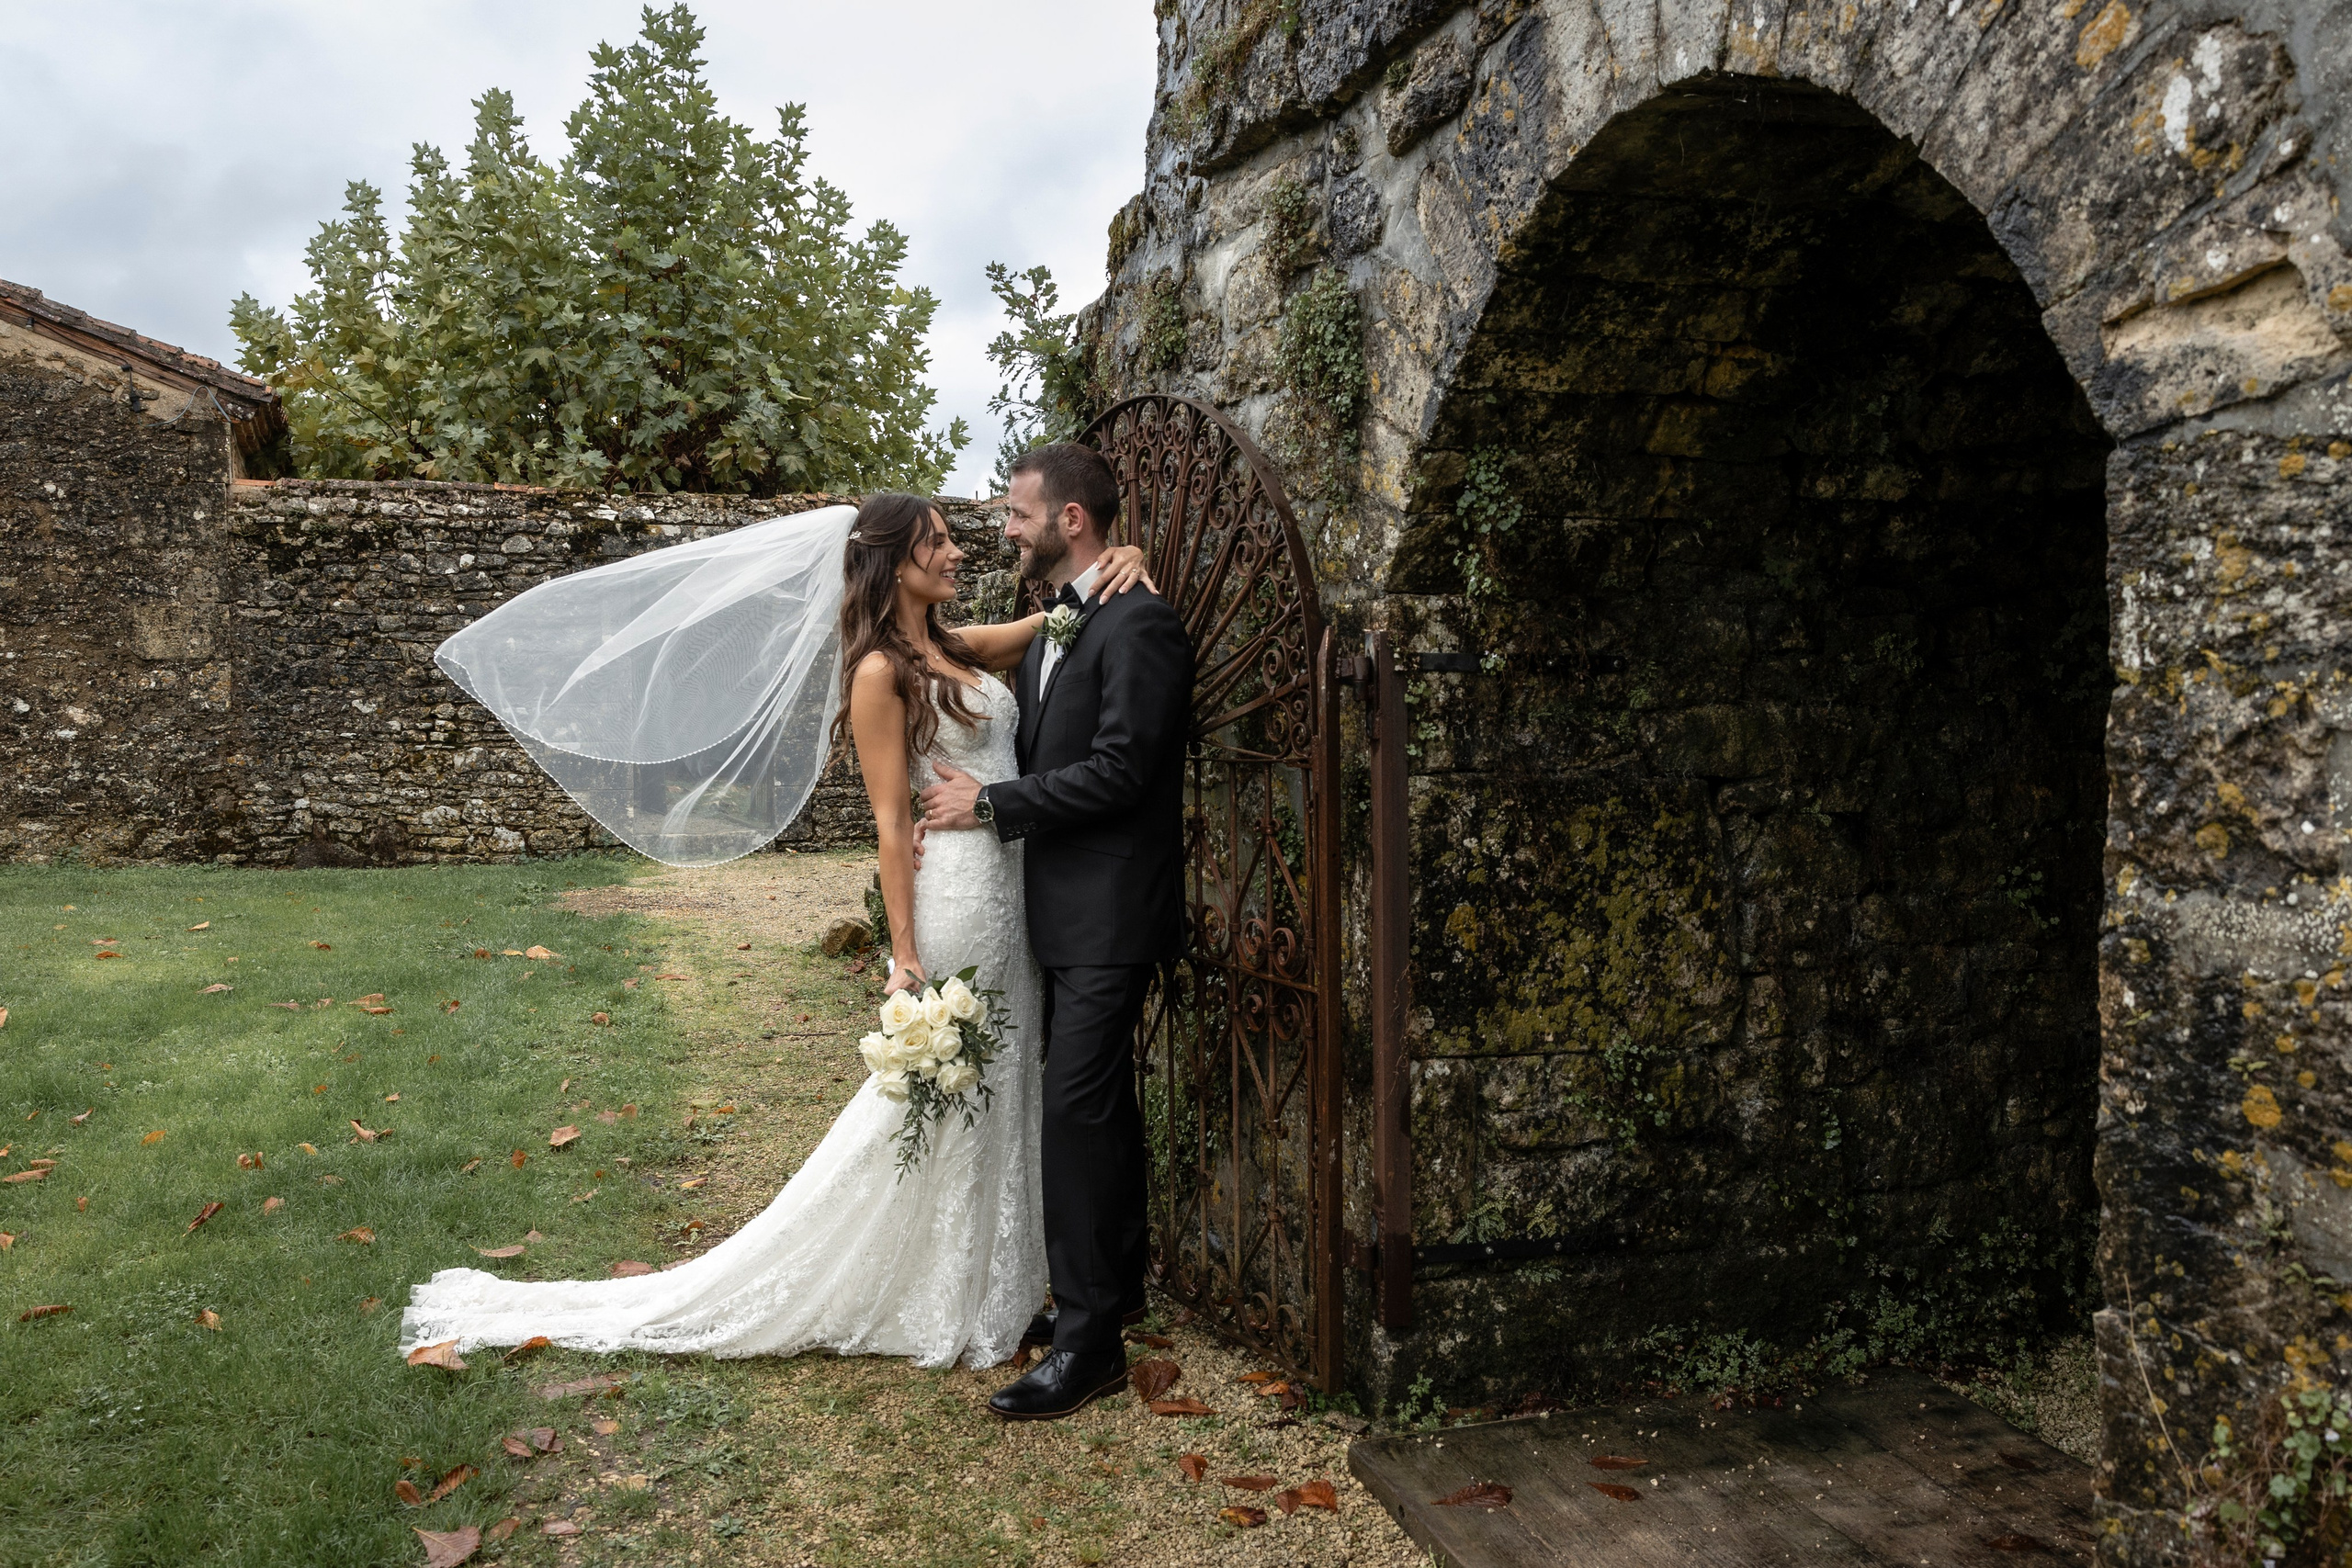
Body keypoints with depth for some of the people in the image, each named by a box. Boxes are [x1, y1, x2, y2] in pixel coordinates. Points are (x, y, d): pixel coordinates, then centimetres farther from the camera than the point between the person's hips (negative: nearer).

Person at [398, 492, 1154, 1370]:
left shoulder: (955, 650, 12)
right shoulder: (880, 672, -10)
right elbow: (892, 822, -14)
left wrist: (1116, 567, -1)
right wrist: (905, 958, -15)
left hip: (1009, 899, 8)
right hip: (953, 900, -8)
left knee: (993, 1095, 16)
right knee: (935, 1099, 2)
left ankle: (978, 1291, 31)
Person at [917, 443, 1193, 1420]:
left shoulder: (1137, 623, -15)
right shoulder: (1054, 626, 14)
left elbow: (1118, 771, -22)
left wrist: (990, 805, -15)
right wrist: (974, 791, 0)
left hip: (1108, 914, -10)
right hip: (1068, 910, 10)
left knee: (1078, 1109, -9)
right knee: (1101, 1101, 18)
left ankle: (1087, 1339, 0)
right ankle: (1115, 1282, 33)